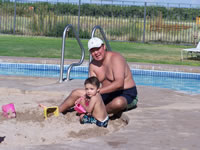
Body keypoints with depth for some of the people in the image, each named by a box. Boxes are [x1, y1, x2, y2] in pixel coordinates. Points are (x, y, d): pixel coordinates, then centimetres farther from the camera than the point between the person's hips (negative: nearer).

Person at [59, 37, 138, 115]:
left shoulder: (115, 58, -20)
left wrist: (98, 91, -33)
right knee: (76, 93, 8)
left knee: (118, 102, -45)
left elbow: (119, 83, -31)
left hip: (126, 93, -7)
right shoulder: (93, 64, 3)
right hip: (107, 95, 7)